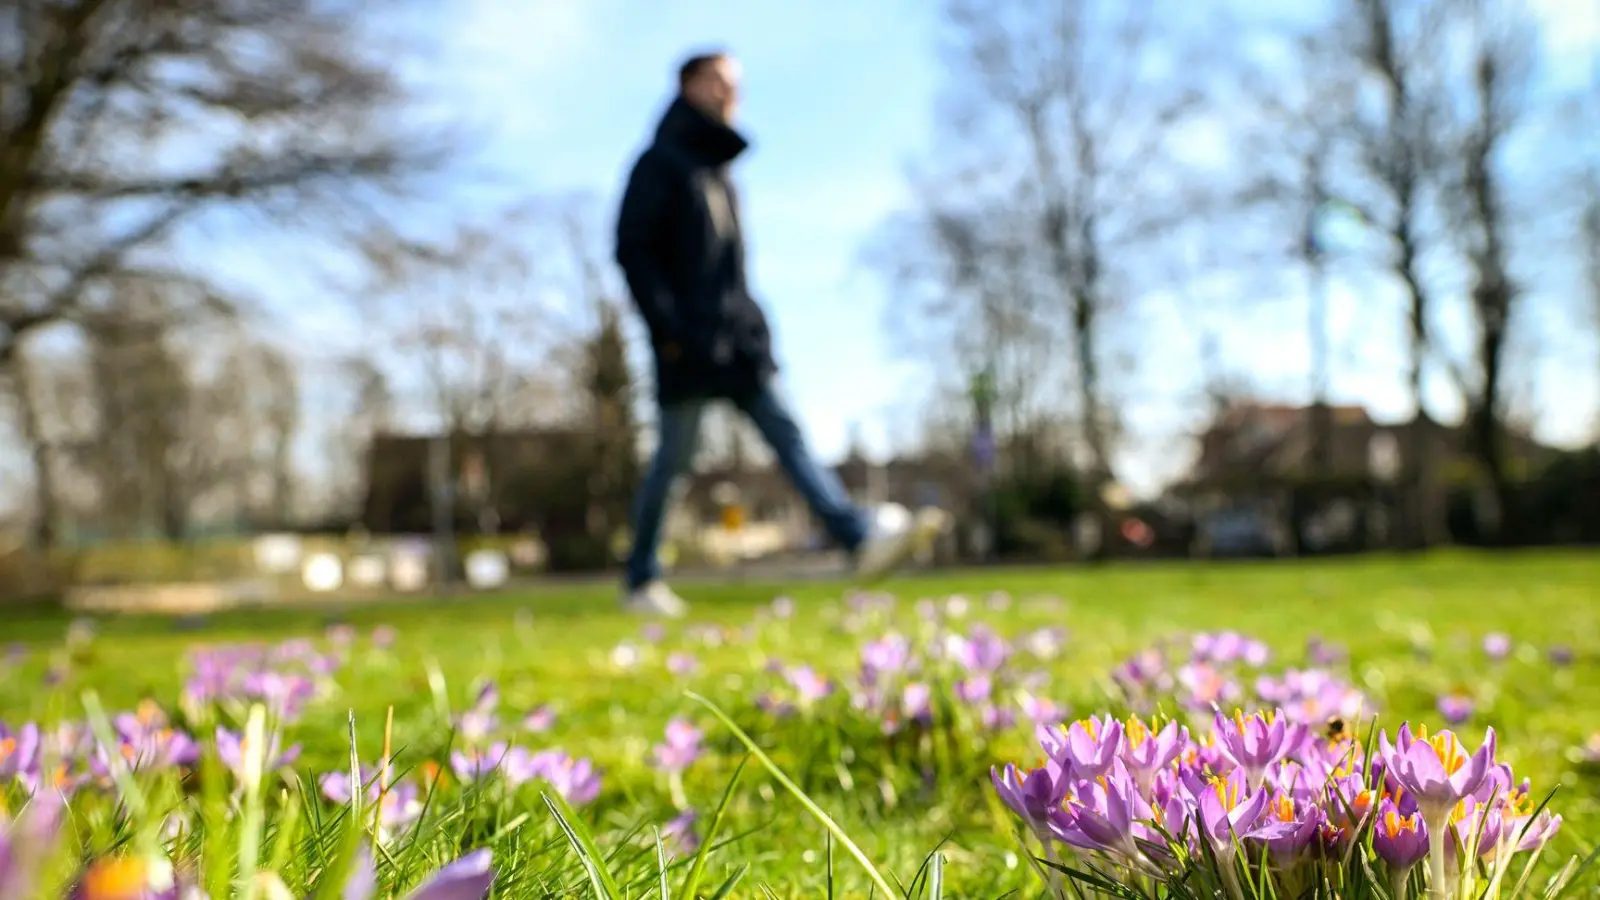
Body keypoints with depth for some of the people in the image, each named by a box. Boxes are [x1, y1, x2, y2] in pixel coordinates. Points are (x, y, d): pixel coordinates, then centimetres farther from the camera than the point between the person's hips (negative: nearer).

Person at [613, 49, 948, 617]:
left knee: (787, 435, -5)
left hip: (736, 341, 7)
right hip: (689, 346, -7)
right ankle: (641, 584, 10)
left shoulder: (720, 173, 22)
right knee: (672, 460, -1)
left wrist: (749, 327, 17)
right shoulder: (661, 162, -1)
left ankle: (863, 542, -16)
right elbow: (631, 249, -10)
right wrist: (666, 328, -17)